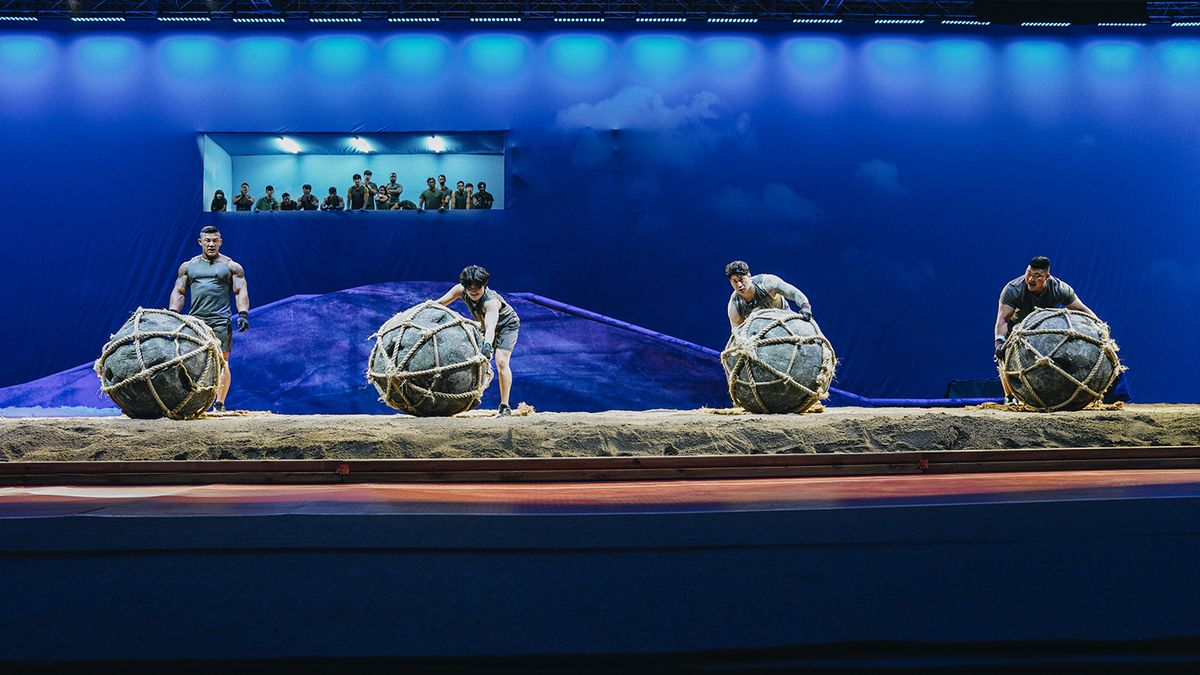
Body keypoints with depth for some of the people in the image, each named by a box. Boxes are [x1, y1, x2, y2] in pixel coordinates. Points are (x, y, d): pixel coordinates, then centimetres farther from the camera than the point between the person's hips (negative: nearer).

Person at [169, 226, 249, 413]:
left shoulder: (231, 266, 8)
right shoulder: (188, 266, 16)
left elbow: (241, 291, 2)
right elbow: (179, 292, 15)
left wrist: (243, 314, -12)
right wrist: (173, 313, 1)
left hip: (220, 321, -2)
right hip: (195, 320, 3)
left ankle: (219, 404, -7)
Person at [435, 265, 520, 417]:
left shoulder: (491, 301, -42)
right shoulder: (460, 290, -24)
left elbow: (491, 327, -58)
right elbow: (439, 303, -15)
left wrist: (487, 344, -76)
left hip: (506, 326, -7)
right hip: (483, 326, 7)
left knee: (501, 362, -21)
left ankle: (505, 407, -17)